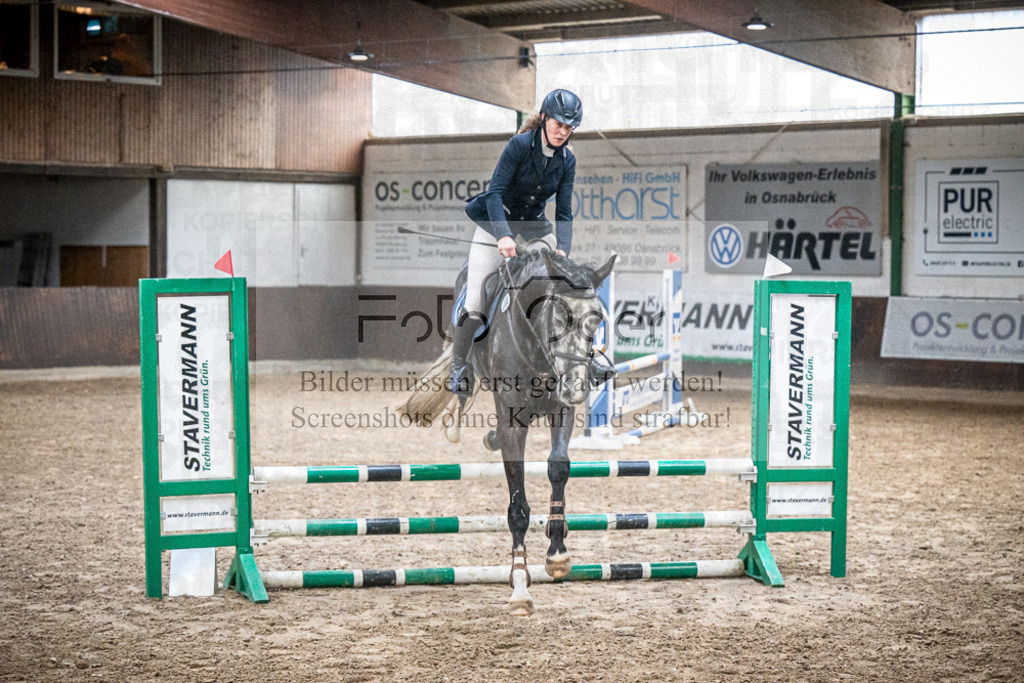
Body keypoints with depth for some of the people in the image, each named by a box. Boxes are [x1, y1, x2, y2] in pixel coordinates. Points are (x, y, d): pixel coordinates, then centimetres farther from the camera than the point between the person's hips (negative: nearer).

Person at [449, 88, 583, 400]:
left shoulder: (567, 161, -6)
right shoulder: (520, 145, -20)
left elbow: (564, 213, -8)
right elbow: (496, 192, -25)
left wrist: (562, 250, -25)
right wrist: (503, 236, -38)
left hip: (535, 225, 5)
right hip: (496, 222, -4)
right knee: (476, 304, -11)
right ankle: (459, 368, 6)